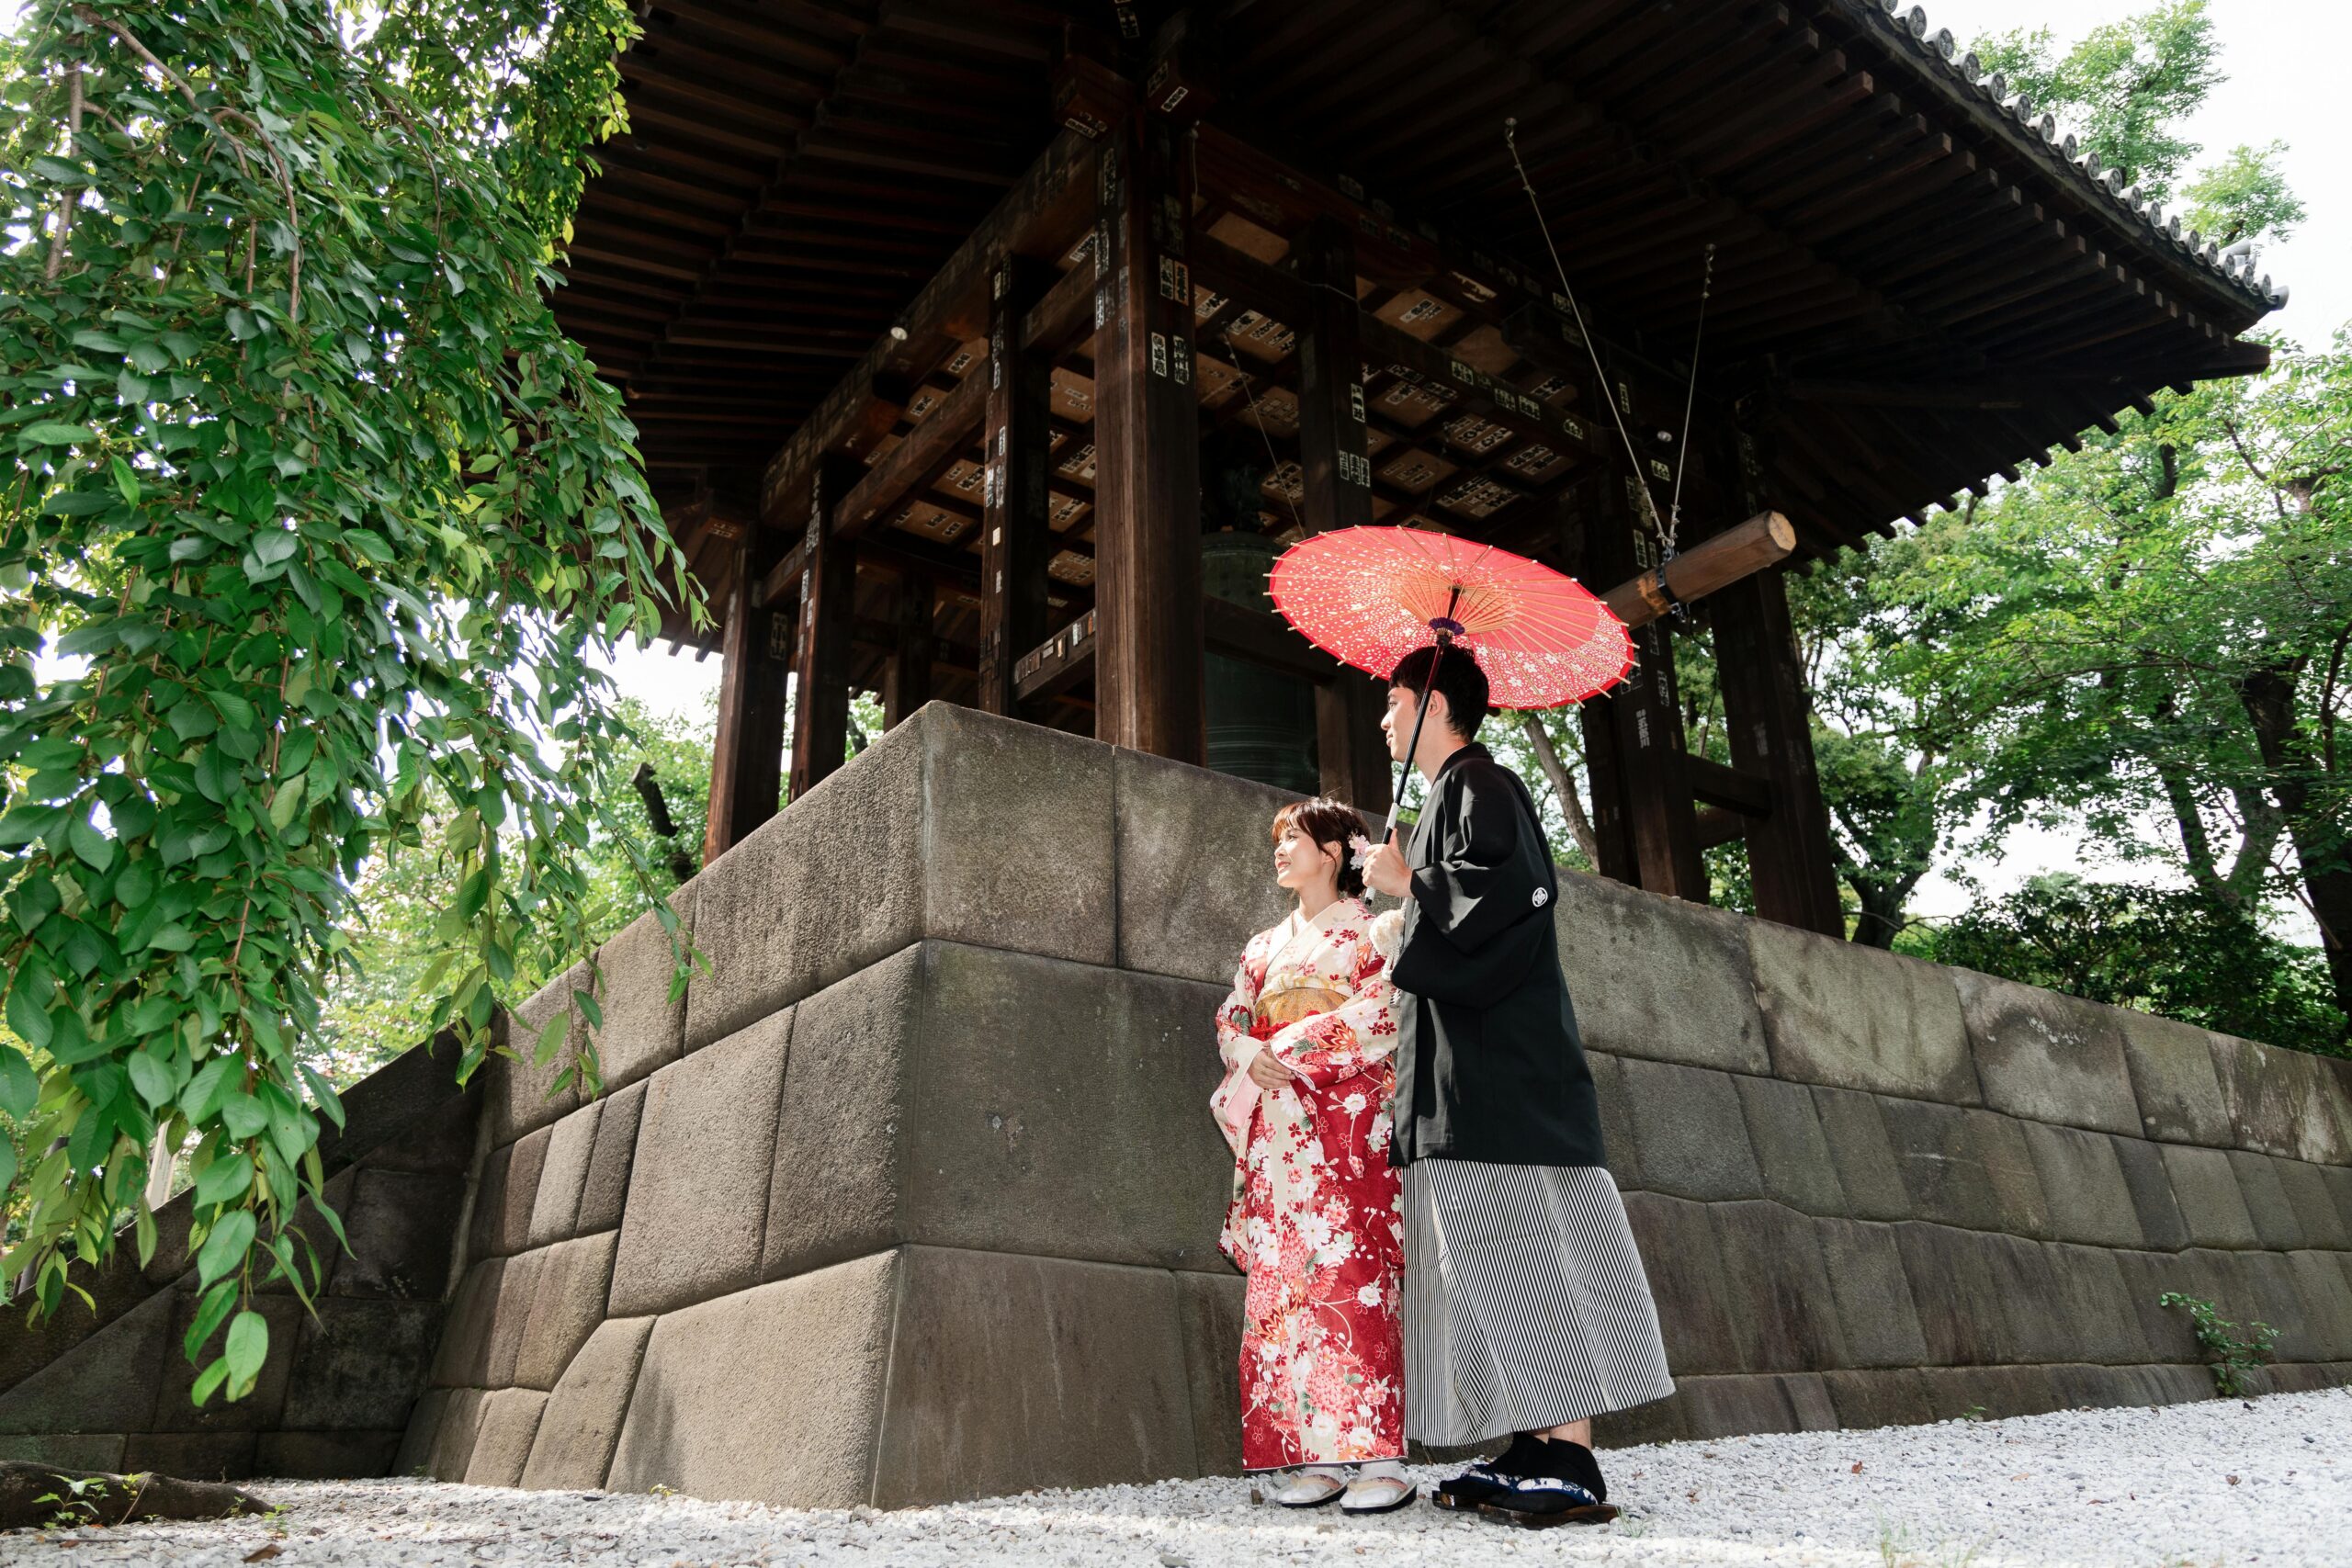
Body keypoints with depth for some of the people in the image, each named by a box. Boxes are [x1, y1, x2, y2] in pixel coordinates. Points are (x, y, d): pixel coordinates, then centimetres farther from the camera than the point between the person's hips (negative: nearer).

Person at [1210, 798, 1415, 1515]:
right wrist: (1248, 1055, -7)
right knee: (1283, 1280, -2)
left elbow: (1383, 1012, -7)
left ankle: (1378, 1455, -12)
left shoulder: (1376, 931, 7)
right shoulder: (1264, 947, 23)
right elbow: (1230, 1021, 16)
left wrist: (1289, 1049, -11)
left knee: (1351, 1275, -14)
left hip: (1345, 1124, -5)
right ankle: (1313, 1454, 1)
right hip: (1274, 1130, 5)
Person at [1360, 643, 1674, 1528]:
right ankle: (1536, 1454, 11)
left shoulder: (1477, 785, -5)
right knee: (1495, 1259, 7)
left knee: (1520, 1251, -11)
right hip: (1467, 1086, 10)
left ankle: (1571, 1465, -8)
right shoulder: (1457, 793, 24)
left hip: (1501, 1077, -10)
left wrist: (1408, 886, -9)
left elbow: (1505, 892, -20)